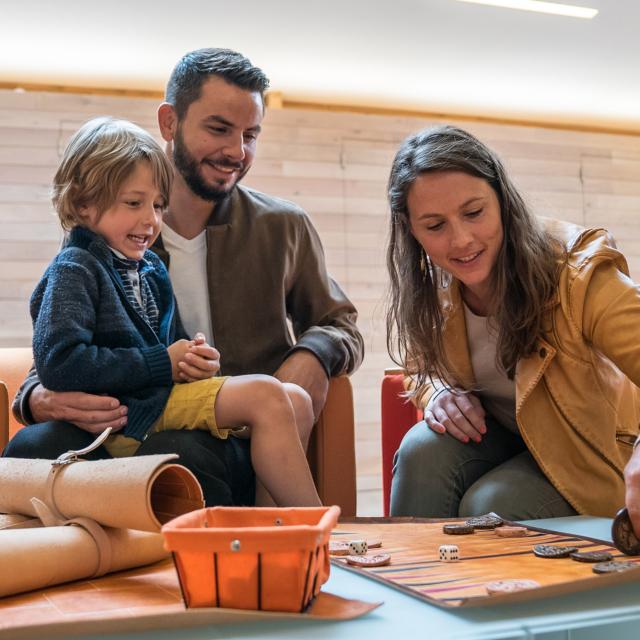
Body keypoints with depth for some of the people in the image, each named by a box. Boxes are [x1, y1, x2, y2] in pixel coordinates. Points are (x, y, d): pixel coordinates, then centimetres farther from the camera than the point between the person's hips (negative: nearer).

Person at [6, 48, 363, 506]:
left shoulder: (285, 227, 8)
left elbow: (341, 327, 19)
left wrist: (314, 354, -7)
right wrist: (42, 398, -17)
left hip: (242, 445, -1)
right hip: (127, 431, 1)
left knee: (175, 453, -36)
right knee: (34, 446, -31)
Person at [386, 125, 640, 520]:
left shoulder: (579, 274, -28)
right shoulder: (426, 288, -12)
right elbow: (423, 369, 7)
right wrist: (439, 394, -19)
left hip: (585, 455, -3)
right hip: (492, 434, 4)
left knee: (488, 507, -30)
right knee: (423, 450, -27)